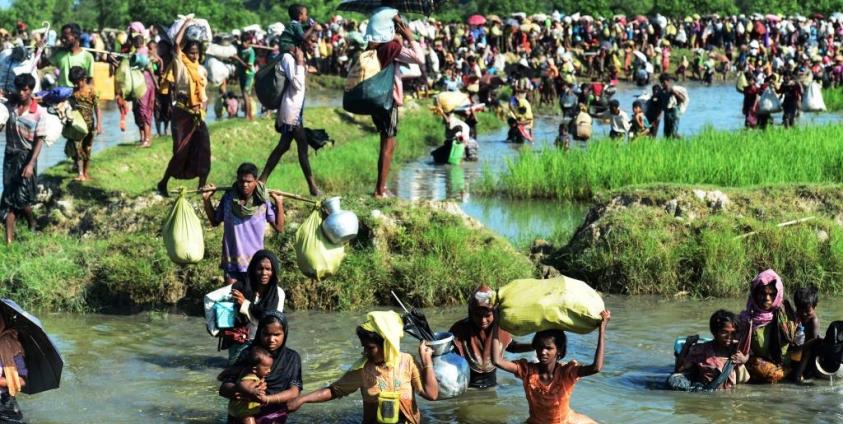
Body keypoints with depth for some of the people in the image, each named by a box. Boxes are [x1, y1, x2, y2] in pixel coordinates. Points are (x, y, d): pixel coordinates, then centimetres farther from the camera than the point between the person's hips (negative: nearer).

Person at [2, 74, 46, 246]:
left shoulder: (39, 112, -14)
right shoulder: (10, 102, -4)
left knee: (22, 197, -4)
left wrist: (31, 164, -19)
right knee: (9, 196, 0)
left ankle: (32, 223, 29)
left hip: (27, 156, -4)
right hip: (10, 155, 4)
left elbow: (39, 140, -13)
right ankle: (9, 239, 1)